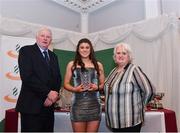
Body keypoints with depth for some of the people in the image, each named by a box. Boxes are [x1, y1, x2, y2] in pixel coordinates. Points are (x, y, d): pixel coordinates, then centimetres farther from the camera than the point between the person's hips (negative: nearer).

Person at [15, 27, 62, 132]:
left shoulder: (53, 56, 15)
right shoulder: (26, 50, -3)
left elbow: (58, 78, 11)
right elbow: (27, 76, -16)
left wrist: (53, 96, -7)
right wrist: (48, 92, -16)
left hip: (49, 105, 6)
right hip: (31, 105, -5)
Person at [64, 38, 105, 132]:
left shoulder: (98, 65, 9)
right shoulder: (72, 64, 5)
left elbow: (103, 84, 12)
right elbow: (66, 84, 6)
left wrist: (97, 87, -8)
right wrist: (75, 89, -12)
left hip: (94, 104, 2)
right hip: (78, 104, -1)